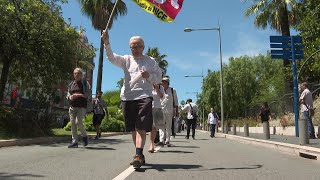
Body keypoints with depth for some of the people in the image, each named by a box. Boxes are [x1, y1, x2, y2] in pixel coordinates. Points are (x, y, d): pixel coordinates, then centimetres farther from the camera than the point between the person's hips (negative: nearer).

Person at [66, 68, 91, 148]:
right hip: (72, 107, 5)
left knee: (78, 122, -17)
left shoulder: (85, 83, 4)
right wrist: (69, 97, -3)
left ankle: (84, 136, 8)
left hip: (82, 107, -5)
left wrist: (79, 95, -15)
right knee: (72, 123, 1)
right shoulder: (71, 84, 16)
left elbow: (89, 95, -4)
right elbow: (68, 94, 20)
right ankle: (74, 141, 8)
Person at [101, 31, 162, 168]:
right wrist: (106, 43, -17)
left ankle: (138, 155, -17)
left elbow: (158, 78, 11)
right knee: (133, 129, 7)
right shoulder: (126, 60, 15)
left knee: (141, 128, -14)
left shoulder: (151, 61, 13)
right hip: (127, 97, 3)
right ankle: (140, 156, 20)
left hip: (144, 96, -2)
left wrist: (149, 76, -10)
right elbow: (112, 58, -2)